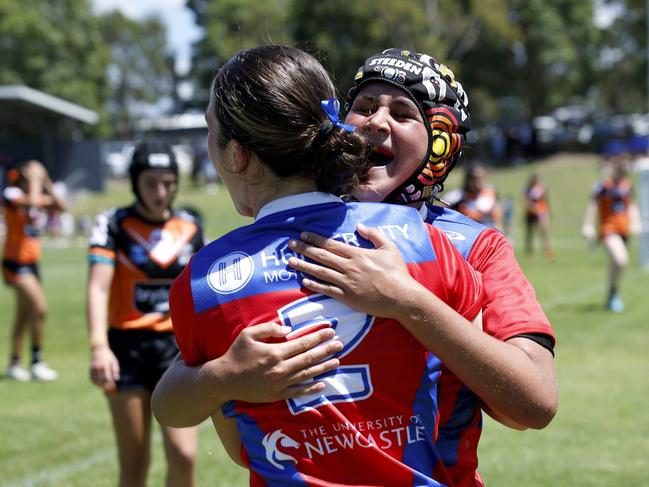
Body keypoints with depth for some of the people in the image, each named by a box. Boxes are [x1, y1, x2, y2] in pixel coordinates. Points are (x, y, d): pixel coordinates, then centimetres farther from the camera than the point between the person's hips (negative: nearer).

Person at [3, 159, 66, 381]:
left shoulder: (38, 196, 9)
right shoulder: (11, 194, -13)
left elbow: (60, 206, 2)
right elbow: (32, 202, -31)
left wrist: (47, 183, -2)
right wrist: (34, 179, -19)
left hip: (31, 263, 8)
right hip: (15, 263, -8)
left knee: (24, 316, 13)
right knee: (40, 307, -18)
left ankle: (14, 364, 23)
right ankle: (37, 363, -11)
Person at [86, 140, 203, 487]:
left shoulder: (190, 227, 7)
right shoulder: (113, 224, -4)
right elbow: (98, 287, -18)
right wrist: (98, 346, -33)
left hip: (178, 347, 2)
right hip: (128, 348, -2)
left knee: (183, 455, -12)